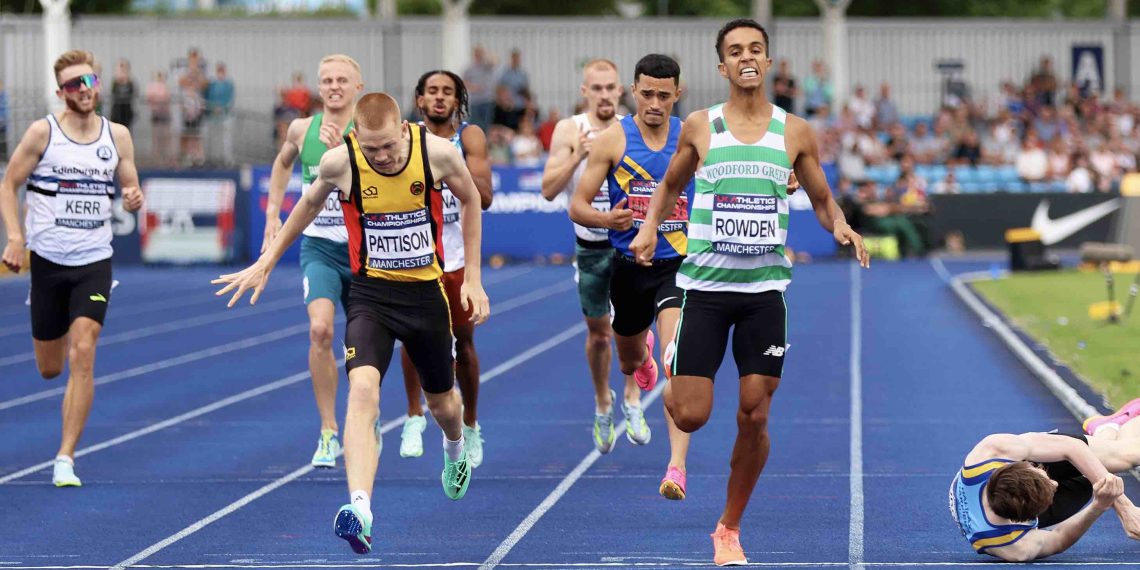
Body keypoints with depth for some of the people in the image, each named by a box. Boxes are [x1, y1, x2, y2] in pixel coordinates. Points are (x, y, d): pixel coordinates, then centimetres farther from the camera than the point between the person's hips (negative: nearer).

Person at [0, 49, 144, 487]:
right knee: (49, 369, 9)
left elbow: (131, 188, 11)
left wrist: (134, 199, -14)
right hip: (47, 258, 0)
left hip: (94, 259, 0)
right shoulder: (42, 132, -5)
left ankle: (65, 458, -10)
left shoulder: (118, 135, 2)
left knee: (82, 356, -15)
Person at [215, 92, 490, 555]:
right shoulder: (339, 162, -16)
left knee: (441, 401, 18)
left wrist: (472, 277, 4)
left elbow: (469, 200, 4)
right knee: (362, 388, -26)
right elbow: (310, 204, 7)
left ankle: (455, 449, 57)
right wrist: (265, 264, 13)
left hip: (425, 291, 1)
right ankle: (360, 508, -37)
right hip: (370, 293, -1)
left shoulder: (438, 153, -17)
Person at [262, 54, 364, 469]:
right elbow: (283, 162, 24)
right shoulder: (302, 129, 1)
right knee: (320, 329, -21)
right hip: (318, 247, 1)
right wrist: (272, 213, 17)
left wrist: (342, 152, -34)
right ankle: (329, 432, -15)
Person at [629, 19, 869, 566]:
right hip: (705, 284, -1)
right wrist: (649, 227, 1)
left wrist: (839, 225, -7)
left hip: (765, 288, 1)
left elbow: (822, 200, 14)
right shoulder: (700, 126, 2)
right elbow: (670, 185, 18)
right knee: (691, 416, -7)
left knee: (754, 416, -2)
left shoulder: (795, 132, 4)